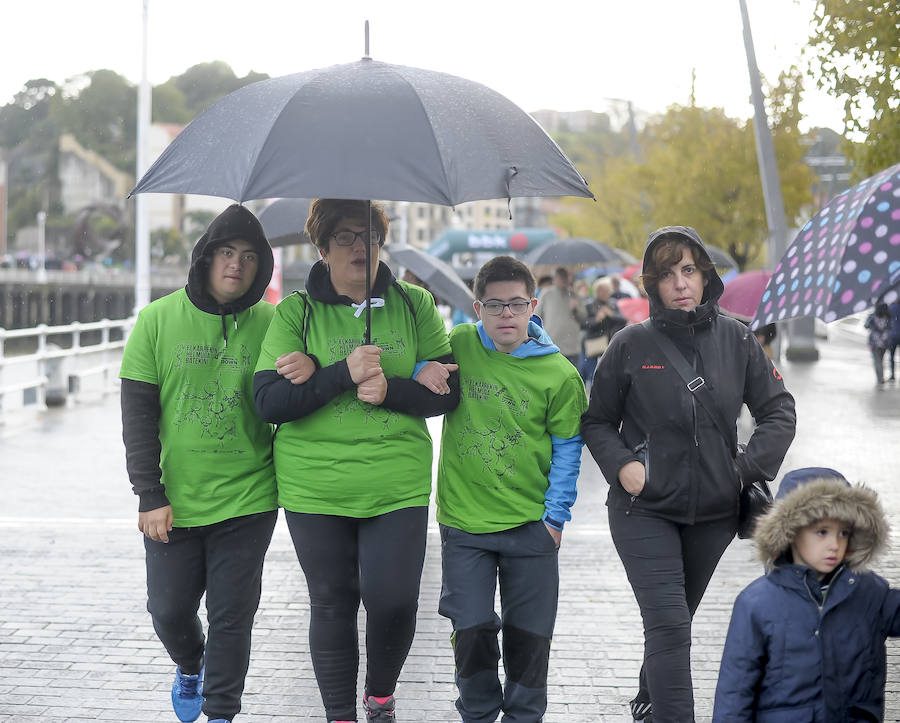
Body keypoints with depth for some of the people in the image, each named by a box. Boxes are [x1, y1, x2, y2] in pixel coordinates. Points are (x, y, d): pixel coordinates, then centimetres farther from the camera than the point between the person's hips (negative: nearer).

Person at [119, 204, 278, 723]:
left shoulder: (272, 324, -1)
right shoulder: (158, 320, -2)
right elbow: (138, 416, -2)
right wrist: (150, 496, -6)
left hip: (247, 501, -1)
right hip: (173, 502, 1)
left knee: (232, 616, 3)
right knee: (169, 610, 11)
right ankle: (190, 666, 43)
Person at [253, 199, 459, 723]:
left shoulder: (414, 304, 6)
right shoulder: (295, 311, 1)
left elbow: (448, 390, 4)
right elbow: (269, 402, -9)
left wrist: (389, 389, -14)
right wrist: (343, 374, -19)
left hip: (398, 484, 1)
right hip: (315, 487, 0)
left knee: (394, 600, -4)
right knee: (332, 604, 6)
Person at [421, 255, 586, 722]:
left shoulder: (559, 374, -5)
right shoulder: (459, 345, -2)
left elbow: (566, 450, 1)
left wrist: (556, 515, -4)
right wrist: (423, 374, -11)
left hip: (531, 524, -1)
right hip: (463, 521, 1)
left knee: (528, 634, 6)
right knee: (472, 630, 2)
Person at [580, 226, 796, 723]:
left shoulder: (736, 340, 0)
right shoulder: (631, 346, -5)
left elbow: (779, 411, 7)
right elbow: (597, 420, 6)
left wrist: (749, 469, -5)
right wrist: (620, 465, -12)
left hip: (714, 511, 3)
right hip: (644, 510, -3)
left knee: (676, 619, 19)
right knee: (668, 625, -15)